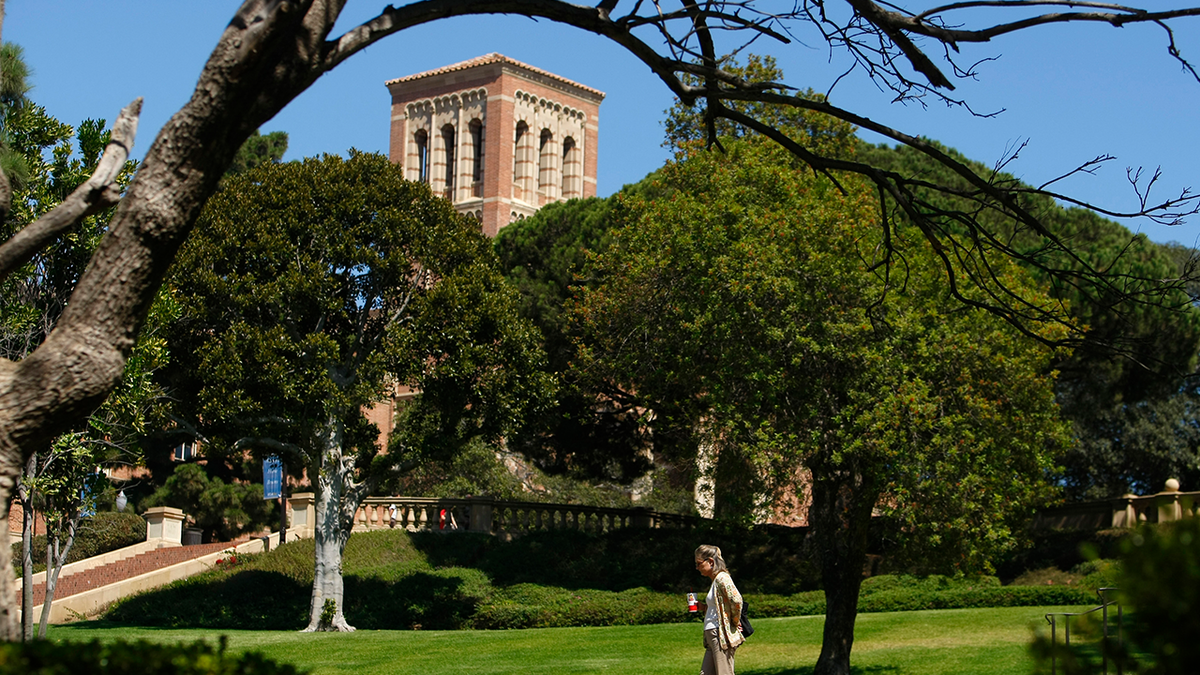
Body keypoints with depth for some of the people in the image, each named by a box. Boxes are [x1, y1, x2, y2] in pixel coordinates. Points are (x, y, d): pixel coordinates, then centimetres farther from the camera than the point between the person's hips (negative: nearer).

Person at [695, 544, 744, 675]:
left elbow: (736, 600, -23)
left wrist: (735, 622, -11)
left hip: (721, 634, -10)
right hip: (712, 636, 10)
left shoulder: (722, 578, -11)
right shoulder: (714, 580, 20)